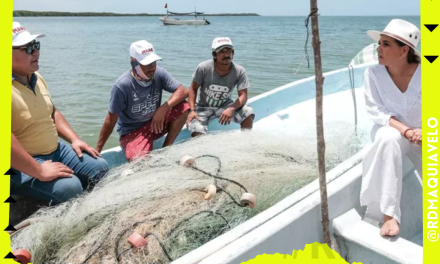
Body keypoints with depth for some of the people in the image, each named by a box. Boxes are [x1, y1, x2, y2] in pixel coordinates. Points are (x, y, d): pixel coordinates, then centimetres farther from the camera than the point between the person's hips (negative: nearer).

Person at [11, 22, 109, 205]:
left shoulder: (35, 78, 7)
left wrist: (75, 139, 9)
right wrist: (39, 171, -32)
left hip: (56, 150, 9)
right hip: (21, 166, -9)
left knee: (100, 167, 4)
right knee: (69, 187, -29)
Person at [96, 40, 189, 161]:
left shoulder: (159, 73, -13)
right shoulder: (122, 85, -24)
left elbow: (183, 91, -16)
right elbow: (111, 121, -18)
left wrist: (163, 108, -33)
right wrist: (98, 150, -14)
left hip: (155, 123, 5)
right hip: (132, 131, -5)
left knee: (183, 107, -18)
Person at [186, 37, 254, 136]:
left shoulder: (240, 71, -16)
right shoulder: (204, 68, -18)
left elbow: (243, 95, -17)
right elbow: (193, 88, -7)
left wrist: (231, 109, -36)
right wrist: (192, 110, -19)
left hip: (225, 105, 2)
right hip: (203, 107, -1)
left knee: (248, 113, -24)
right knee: (197, 133, -27)